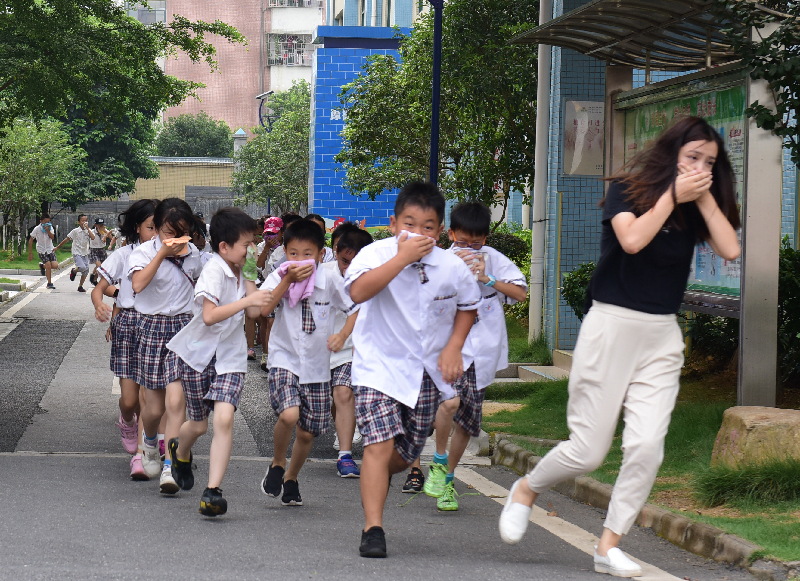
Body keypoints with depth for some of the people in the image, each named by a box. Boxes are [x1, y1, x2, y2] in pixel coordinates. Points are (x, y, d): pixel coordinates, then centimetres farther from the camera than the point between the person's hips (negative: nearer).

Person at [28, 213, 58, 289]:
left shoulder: (50, 227, 0)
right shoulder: (37, 229, -11)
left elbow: (52, 237, -13)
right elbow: (30, 241, -5)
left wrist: (48, 231, -30)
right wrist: (30, 253, -6)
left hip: (50, 249, 4)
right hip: (41, 250, -4)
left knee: (55, 266, -10)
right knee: (48, 266, -16)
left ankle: (42, 266, 22)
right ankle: (49, 283, 0)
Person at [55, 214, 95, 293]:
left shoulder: (88, 231, 2)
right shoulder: (75, 231, -8)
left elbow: (93, 237, -17)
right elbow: (67, 239, -1)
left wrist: (87, 228, -18)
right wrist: (58, 247, 2)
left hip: (85, 253, 5)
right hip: (77, 253, -5)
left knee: (86, 270, 3)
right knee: (82, 267, -25)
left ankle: (80, 286, 19)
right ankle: (74, 271, 10)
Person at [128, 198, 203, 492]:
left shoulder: (193, 254, 7)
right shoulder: (143, 252, -5)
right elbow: (138, 283, -25)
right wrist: (163, 252, -27)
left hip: (184, 327, 1)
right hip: (152, 327, -1)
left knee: (176, 401, -13)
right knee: (154, 406, 5)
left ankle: (170, 467, -12)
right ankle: (149, 441, 40)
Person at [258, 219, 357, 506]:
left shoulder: (329, 280, -5)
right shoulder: (278, 278, -6)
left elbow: (355, 308, 5)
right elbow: (262, 309, -22)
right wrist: (287, 280, -24)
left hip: (317, 366, 2)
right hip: (285, 360, -2)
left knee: (307, 433, 9)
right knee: (289, 414, -27)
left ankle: (291, 478, 37)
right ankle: (277, 465, 3)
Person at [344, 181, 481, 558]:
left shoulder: (452, 267, -5)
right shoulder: (377, 254, -15)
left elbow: (467, 306, 14)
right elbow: (358, 291, -35)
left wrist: (454, 347, 0)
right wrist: (402, 257, -36)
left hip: (426, 372, 4)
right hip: (379, 367, -4)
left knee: (405, 455, 14)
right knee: (380, 444, -19)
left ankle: (373, 481, 48)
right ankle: (372, 529, -14)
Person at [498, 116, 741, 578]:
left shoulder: (699, 207, 8)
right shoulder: (628, 188, -4)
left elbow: (730, 249, -8)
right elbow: (632, 240, -23)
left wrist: (705, 196, -10)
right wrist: (673, 196, -17)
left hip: (662, 336, 4)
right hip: (612, 327, -4)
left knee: (648, 445, -10)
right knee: (588, 451, -3)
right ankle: (527, 489, 27)